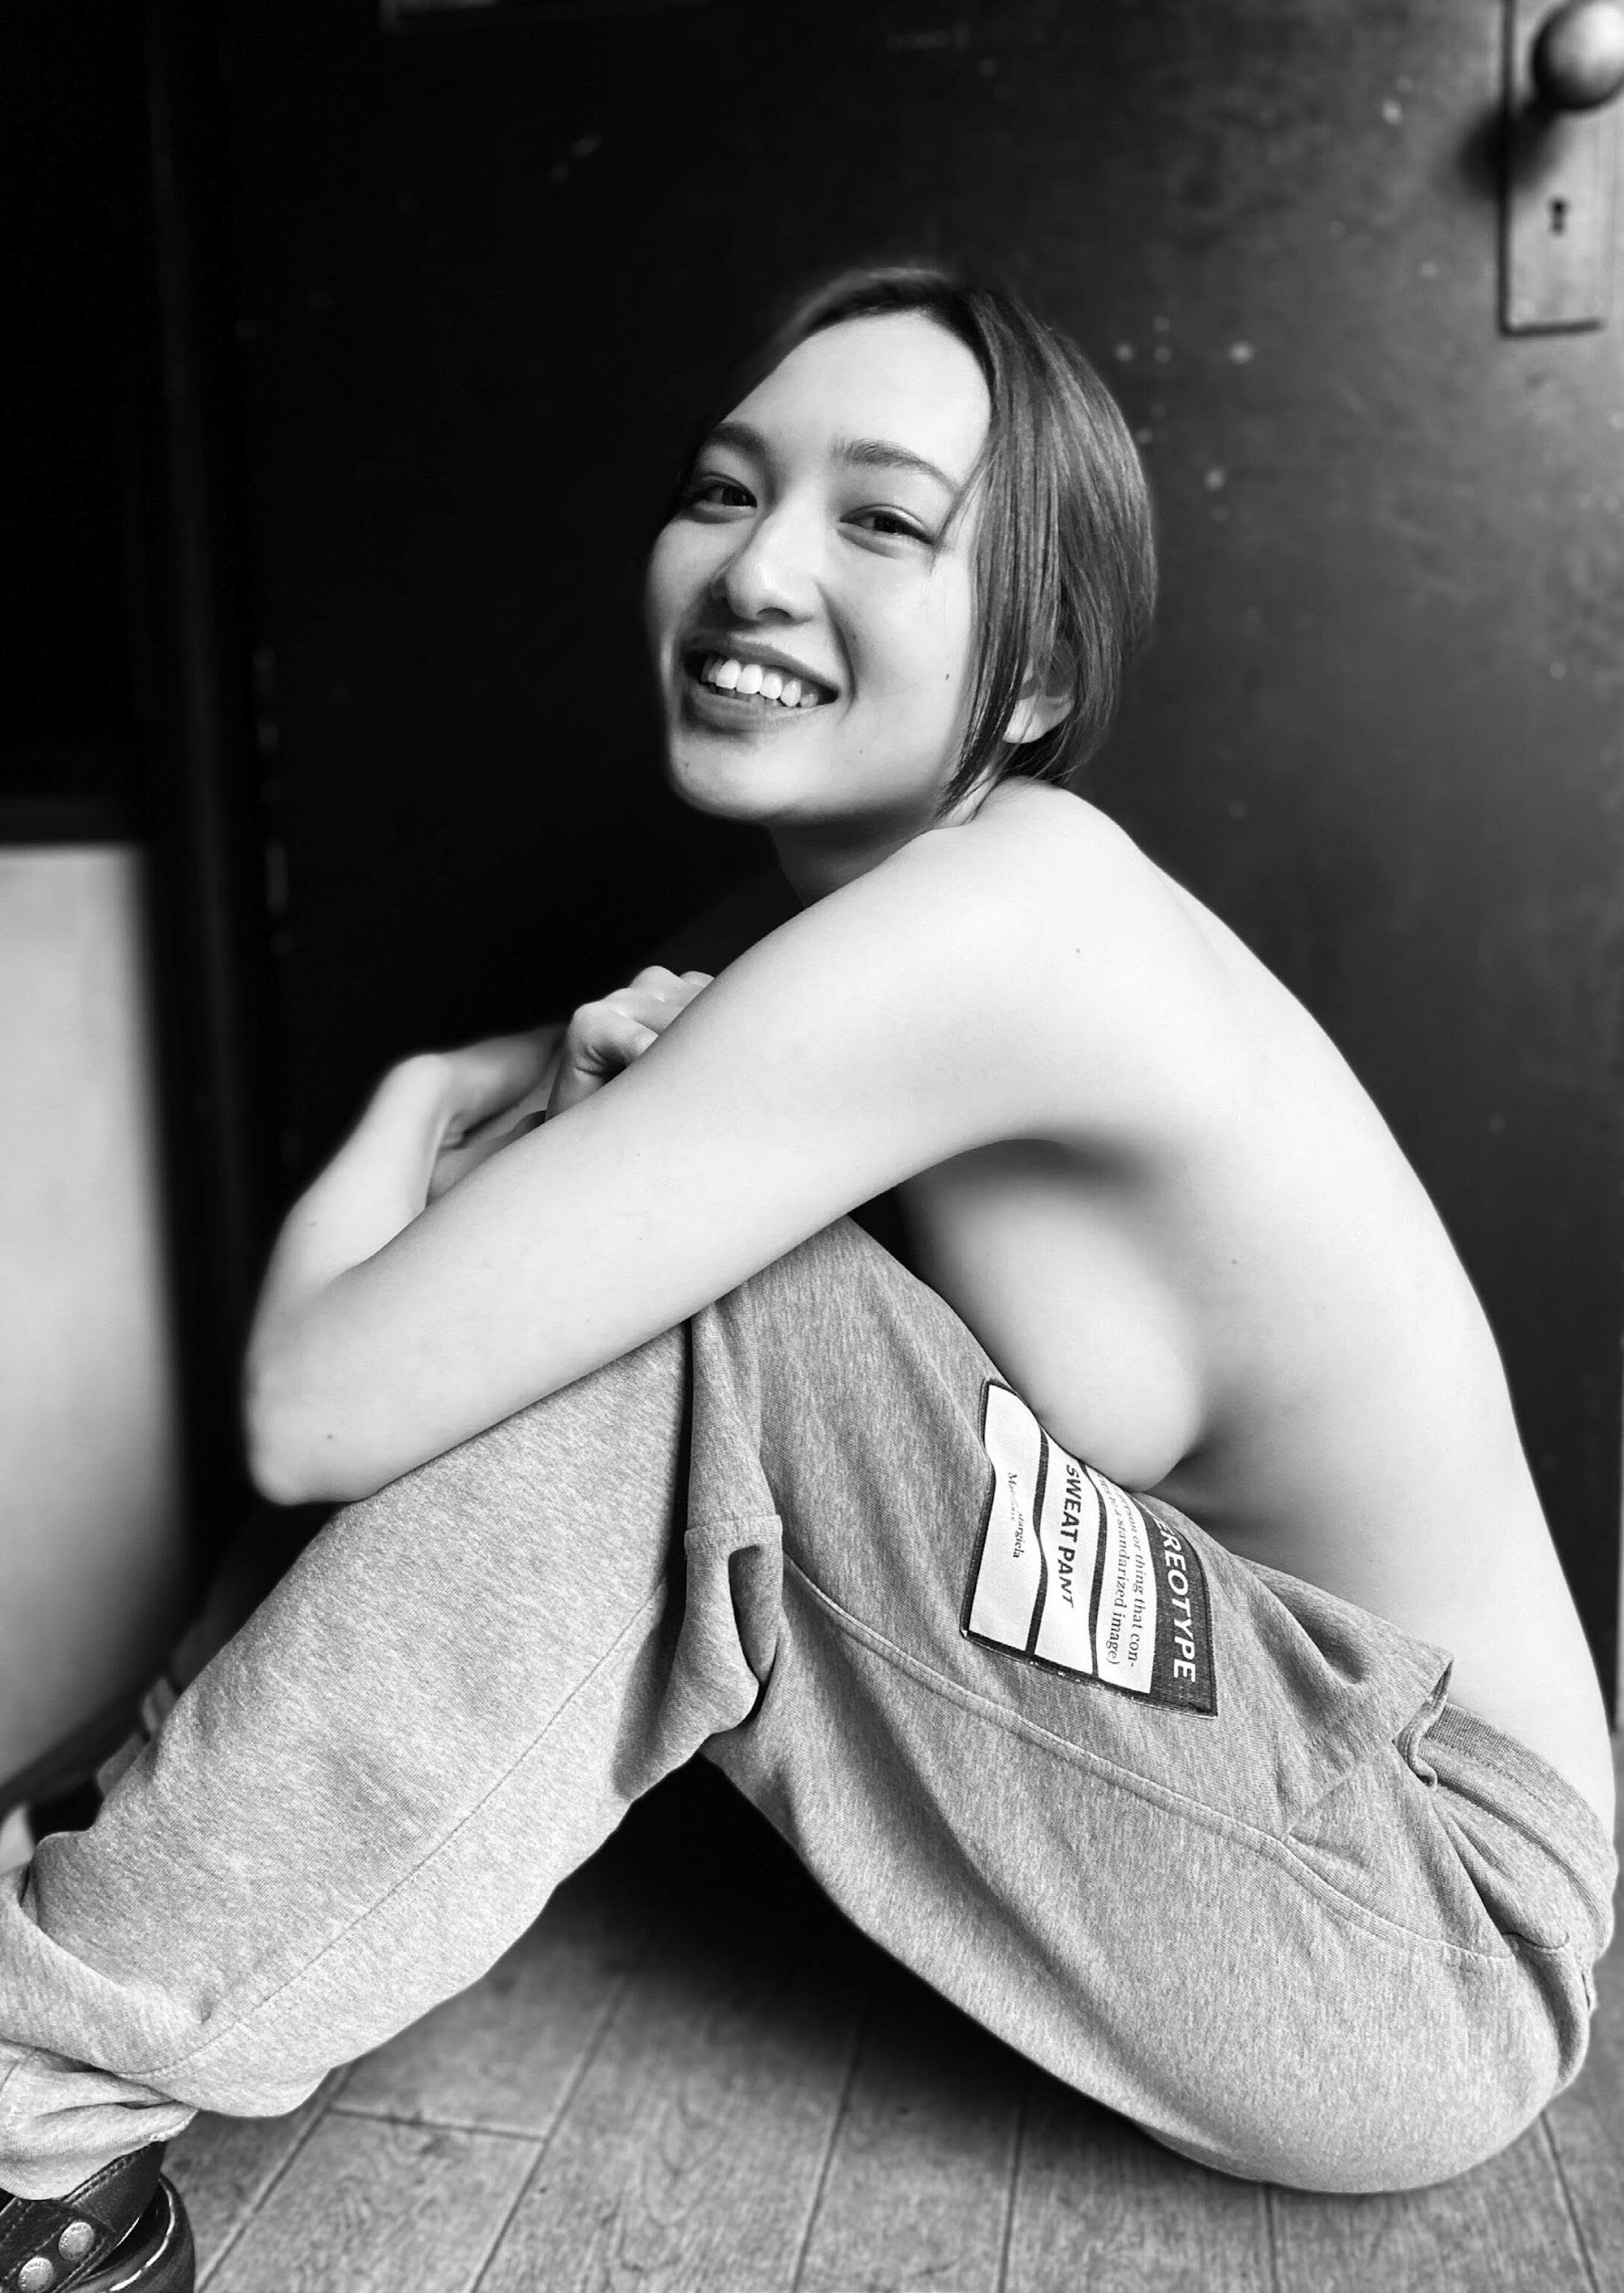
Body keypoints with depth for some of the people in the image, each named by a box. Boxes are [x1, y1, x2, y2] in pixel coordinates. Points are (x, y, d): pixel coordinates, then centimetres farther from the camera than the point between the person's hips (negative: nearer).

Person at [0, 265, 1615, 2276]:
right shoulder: (905, 949, 1)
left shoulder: (998, 910, -27)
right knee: (629, 1269, 0)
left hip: (1428, 1956, -8)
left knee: (663, 1327, -23)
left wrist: (423, 1106, -7)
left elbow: (319, 1408, -26)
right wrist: (628, 1090, -12)